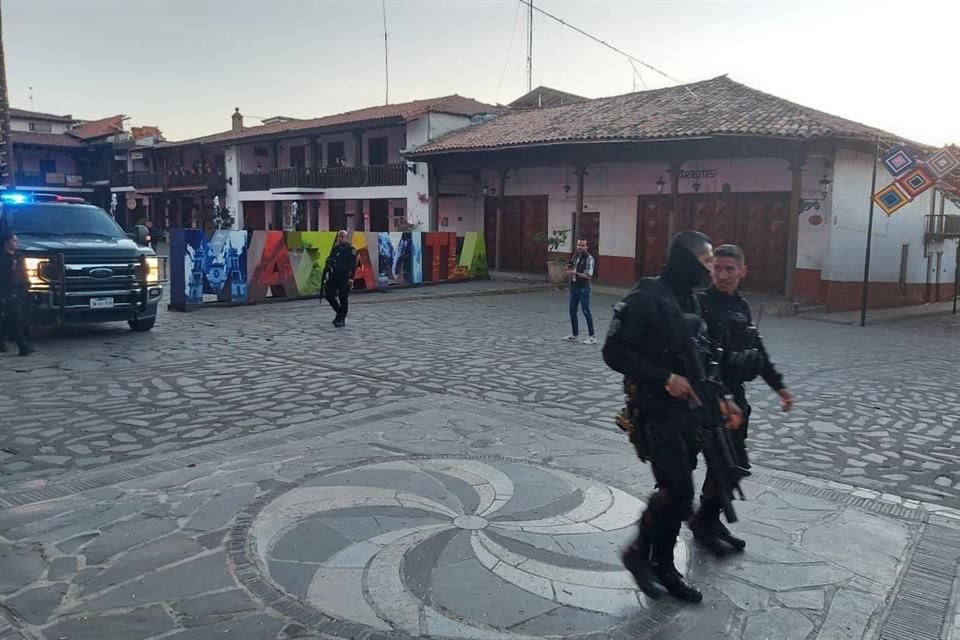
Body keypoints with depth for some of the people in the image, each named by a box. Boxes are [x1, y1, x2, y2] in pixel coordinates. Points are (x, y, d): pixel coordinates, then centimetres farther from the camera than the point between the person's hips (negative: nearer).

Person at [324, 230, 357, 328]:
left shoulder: (351, 249, -5)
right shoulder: (335, 248, 14)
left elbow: (353, 265, -11)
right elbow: (329, 260, 19)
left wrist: (351, 278, -17)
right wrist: (328, 272, 8)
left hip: (344, 277, -7)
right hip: (333, 275, 7)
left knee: (343, 298, -3)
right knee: (329, 295, 7)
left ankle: (342, 319, 6)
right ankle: (340, 312, 26)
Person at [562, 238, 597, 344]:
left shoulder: (589, 258, -12)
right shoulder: (574, 256, 10)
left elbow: (588, 276, -17)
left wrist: (575, 273, -22)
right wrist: (569, 271, -3)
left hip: (583, 288, -7)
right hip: (574, 287, 7)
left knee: (586, 311, -3)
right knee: (572, 311, 11)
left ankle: (592, 336, 4)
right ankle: (574, 334, 22)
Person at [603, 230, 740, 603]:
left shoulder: (691, 301, 10)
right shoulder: (646, 297, -16)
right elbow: (615, 352, -19)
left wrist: (719, 398, 8)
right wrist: (665, 378, -22)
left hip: (689, 411, 8)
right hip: (656, 412, -8)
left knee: (677, 492, 12)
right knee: (678, 491, -7)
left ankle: (664, 566, 27)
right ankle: (638, 552, 15)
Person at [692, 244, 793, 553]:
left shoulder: (742, 306, 11)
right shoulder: (701, 303, -13)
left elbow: (757, 349, 21)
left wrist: (778, 385, 24)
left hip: (735, 393, 8)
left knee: (730, 462, 12)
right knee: (734, 463, -7)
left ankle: (709, 519, 27)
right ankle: (704, 519, 11)